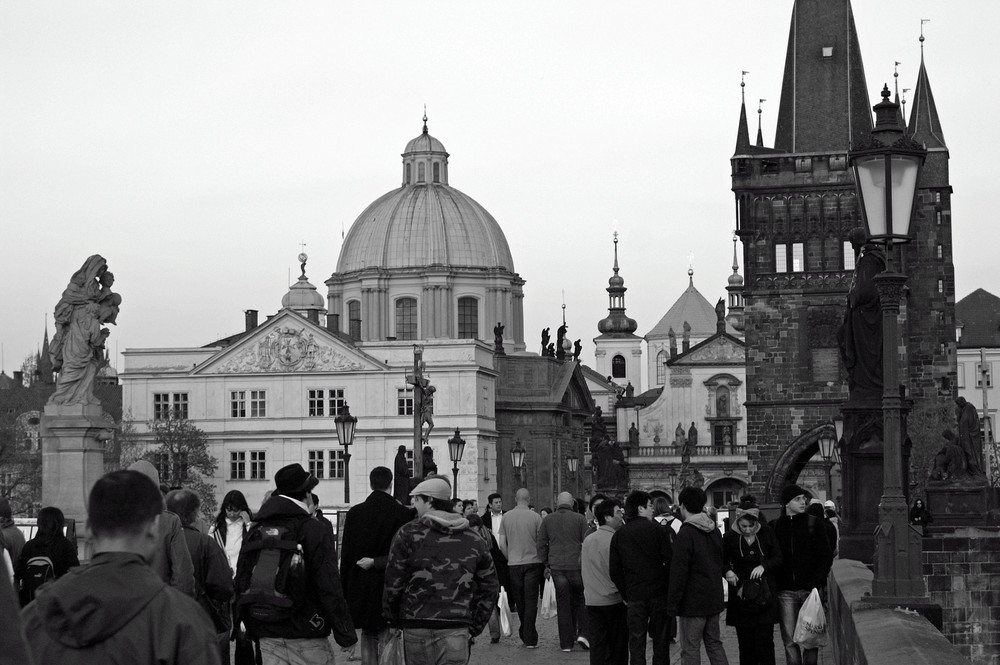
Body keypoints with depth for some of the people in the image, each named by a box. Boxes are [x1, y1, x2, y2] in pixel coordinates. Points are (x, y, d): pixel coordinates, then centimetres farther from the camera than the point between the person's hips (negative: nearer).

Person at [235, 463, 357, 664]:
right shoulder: (315, 531, -9)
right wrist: (346, 634, -8)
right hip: (307, 637, -5)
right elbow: (330, 588, -13)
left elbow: (241, 585, 13)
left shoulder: (255, 532, 10)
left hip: (268, 638, 6)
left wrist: (251, 628, 22)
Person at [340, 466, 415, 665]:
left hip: (361, 585, 3)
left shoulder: (355, 513, -1)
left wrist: (345, 590, 7)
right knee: (387, 640, 0)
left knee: (368, 638, 14)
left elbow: (346, 554, 2)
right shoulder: (403, 513, -8)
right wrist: (378, 562, -3)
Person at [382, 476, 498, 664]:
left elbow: (393, 583, -3)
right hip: (457, 628, 2)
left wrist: (392, 619, 10)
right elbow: (490, 587, 11)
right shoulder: (474, 539, 10)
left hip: (417, 628, -2)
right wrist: (474, 626, 16)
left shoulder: (408, 534, -2)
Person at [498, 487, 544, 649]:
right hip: (533, 562, -2)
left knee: (519, 602, 13)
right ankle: (530, 639, -3)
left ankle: (525, 634, 22)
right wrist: (543, 561, 8)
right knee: (531, 602, 0)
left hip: (513, 564, 2)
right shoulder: (535, 517, -5)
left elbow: (502, 544, 2)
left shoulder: (506, 517, 1)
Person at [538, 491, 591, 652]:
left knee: (563, 604, 6)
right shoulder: (580, 519, -1)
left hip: (557, 567, 2)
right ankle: (583, 633, -4)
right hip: (577, 565, -2)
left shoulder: (547, 520, 7)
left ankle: (566, 642, 8)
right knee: (581, 600, 12)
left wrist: (546, 565, 15)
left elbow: (541, 545, 8)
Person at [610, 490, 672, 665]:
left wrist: (625, 595, 10)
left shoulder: (619, 535, 5)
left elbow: (615, 571, 4)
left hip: (634, 596, 2)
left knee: (636, 642, 4)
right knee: (661, 640, 7)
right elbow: (670, 561, -9)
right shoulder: (656, 529, -5)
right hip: (659, 593, -2)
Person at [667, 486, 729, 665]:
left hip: (692, 603, -8)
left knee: (690, 649, -2)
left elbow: (679, 571, -18)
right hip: (714, 600, 8)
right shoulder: (715, 531, 9)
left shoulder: (686, 533, -16)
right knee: (714, 643, 15)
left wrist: (672, 603, -14)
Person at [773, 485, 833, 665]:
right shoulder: (775, 526, 6)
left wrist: (817, 581, -9)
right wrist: (774, 585, -1)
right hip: (785, 592, 1)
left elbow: (826, 556, 2)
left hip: (810, 590, -1)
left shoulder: (813, 524, 3)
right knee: (790, 641, 0)